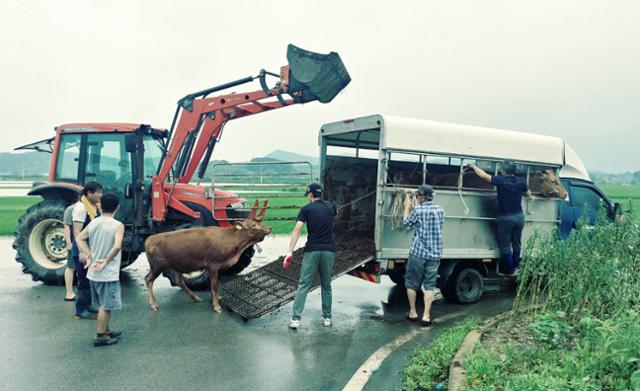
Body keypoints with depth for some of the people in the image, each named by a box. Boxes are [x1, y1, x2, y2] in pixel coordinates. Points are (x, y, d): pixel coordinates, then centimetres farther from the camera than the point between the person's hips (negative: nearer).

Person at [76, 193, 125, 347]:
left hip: (93, 272, 7)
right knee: (106, 306, 6)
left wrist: (88, 255, 4)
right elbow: (117, 246, -30)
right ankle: (100, 337, 13)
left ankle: (105, 330, 34)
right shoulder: (118, 225, -17)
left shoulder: (93, 222, 3)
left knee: (103, 304, 22)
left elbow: (80, 238, 9)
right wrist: (106, 261, -17)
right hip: (108, 274, -7)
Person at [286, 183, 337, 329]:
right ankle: (327, 317, 18)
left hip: (312, 251, -3)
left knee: (303, 285, -1)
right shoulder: (331, 207, 11)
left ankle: (296, 318, -5)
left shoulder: (306, 209, 0)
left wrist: (290, 252, -12)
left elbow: (296, 231, -10)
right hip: (329, 250, 3)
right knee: (326, 286, 15)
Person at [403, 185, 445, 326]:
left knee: (411, 283, 11)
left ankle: (413, 313, 18)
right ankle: (426, 316, 0)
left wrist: (407, 207, 18)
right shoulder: (440, 210, 7)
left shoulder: (418, 210, -9)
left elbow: (406, 223, 5)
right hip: (435, 254, 4)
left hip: (418, 252, -4)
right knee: (429, 284, 5)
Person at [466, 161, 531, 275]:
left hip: (505, 217, -5)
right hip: (519, 216, 5)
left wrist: (473, 166, 6)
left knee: (505, 246, 6)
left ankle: (509, 271, 11)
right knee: (516, 245, 17)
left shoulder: (500, 180, -12)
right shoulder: (520, 182, 2)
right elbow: (529, 194, 19)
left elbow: (483, 175, -8)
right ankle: (515, 269, 23)